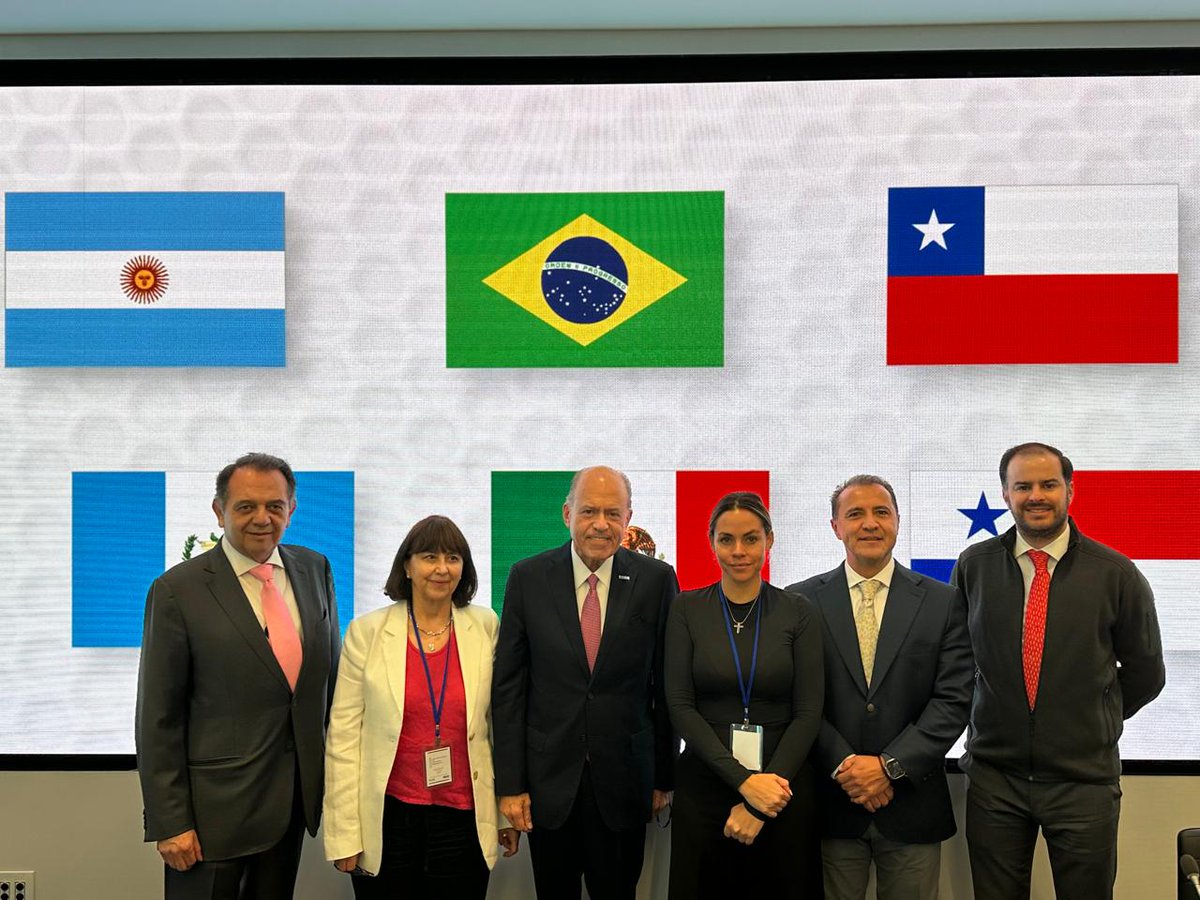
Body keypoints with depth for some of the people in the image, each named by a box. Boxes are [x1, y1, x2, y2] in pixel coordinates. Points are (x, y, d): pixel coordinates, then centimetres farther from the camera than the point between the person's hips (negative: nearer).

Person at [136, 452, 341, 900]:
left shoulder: (314, 570, 4)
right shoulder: (178, 590, -11)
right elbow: (157, 717, -9)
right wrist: (169, 822, -11)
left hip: (296, 793, 5)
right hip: (216, 802, -4)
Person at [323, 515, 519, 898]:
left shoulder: (485, 626, 1)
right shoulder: (367, 631, -4)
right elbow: (343, 733, -3)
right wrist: (344, 832, -6)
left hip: (463, 818, 1)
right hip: (387, 817, -1)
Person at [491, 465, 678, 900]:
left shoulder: (656, 579, -4)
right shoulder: (528, 578, -3)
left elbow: (668, 685, 1)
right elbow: (508, 686, -2)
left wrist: (664, 777, 3)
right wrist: (510, 782, -4)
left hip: (624, 780, 0)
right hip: (549, 779, 1)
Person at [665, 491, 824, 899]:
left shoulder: (798, 612, 0)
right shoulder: (687, 608, 1)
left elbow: (809, 713, -4)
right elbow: (680, 705, -5)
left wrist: (756, 806, -11)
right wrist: (743, 781, -15)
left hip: (782, 785, 0)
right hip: (703, 785, 0)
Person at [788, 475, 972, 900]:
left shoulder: (942, 602, 2)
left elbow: (954, 699, -3)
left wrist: (890, 766, -11)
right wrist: (844, 766, -12)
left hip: (912, 805, 1)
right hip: (830, 803, 0)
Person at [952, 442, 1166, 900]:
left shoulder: (1116, 574, -4)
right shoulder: (973, 566, 0)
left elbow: (1145, 672, 8)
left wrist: (1094, 721, 10)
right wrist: (989, 716, 8)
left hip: (1084, 778, -1)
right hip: (994, 776, 1)